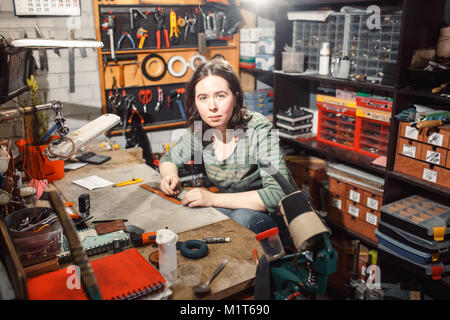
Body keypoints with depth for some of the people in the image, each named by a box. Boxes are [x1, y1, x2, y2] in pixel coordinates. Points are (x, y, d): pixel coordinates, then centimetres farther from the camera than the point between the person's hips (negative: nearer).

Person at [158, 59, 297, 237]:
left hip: (274, 215, -4)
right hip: (234, 208, 4)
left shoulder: (259, 130, -23)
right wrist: (170, 176, -14)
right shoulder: (197, 130, -7)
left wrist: (213, 198, -33)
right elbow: (168, 159, 12)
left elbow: (278, 194, -31)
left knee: (242, 218, -36)